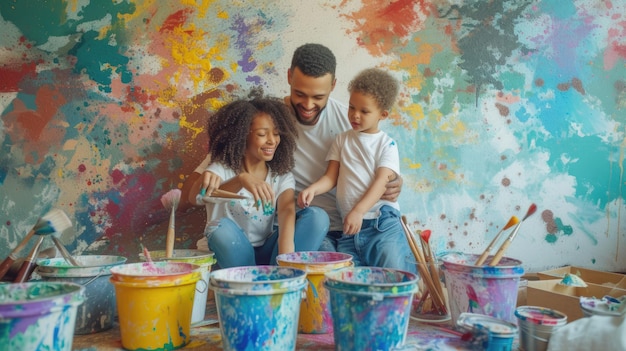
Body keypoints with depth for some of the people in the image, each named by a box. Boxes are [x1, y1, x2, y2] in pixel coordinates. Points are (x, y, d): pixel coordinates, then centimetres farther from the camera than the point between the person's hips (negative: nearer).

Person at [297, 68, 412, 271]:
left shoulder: (386, 144, 3)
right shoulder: (342, 140, 14)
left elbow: (381, 182, -9)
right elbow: (331, 177, 9)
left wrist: (358, 211, -23)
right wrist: (313, 189, -13)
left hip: (383, 224, -3)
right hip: (349, 226, 4)